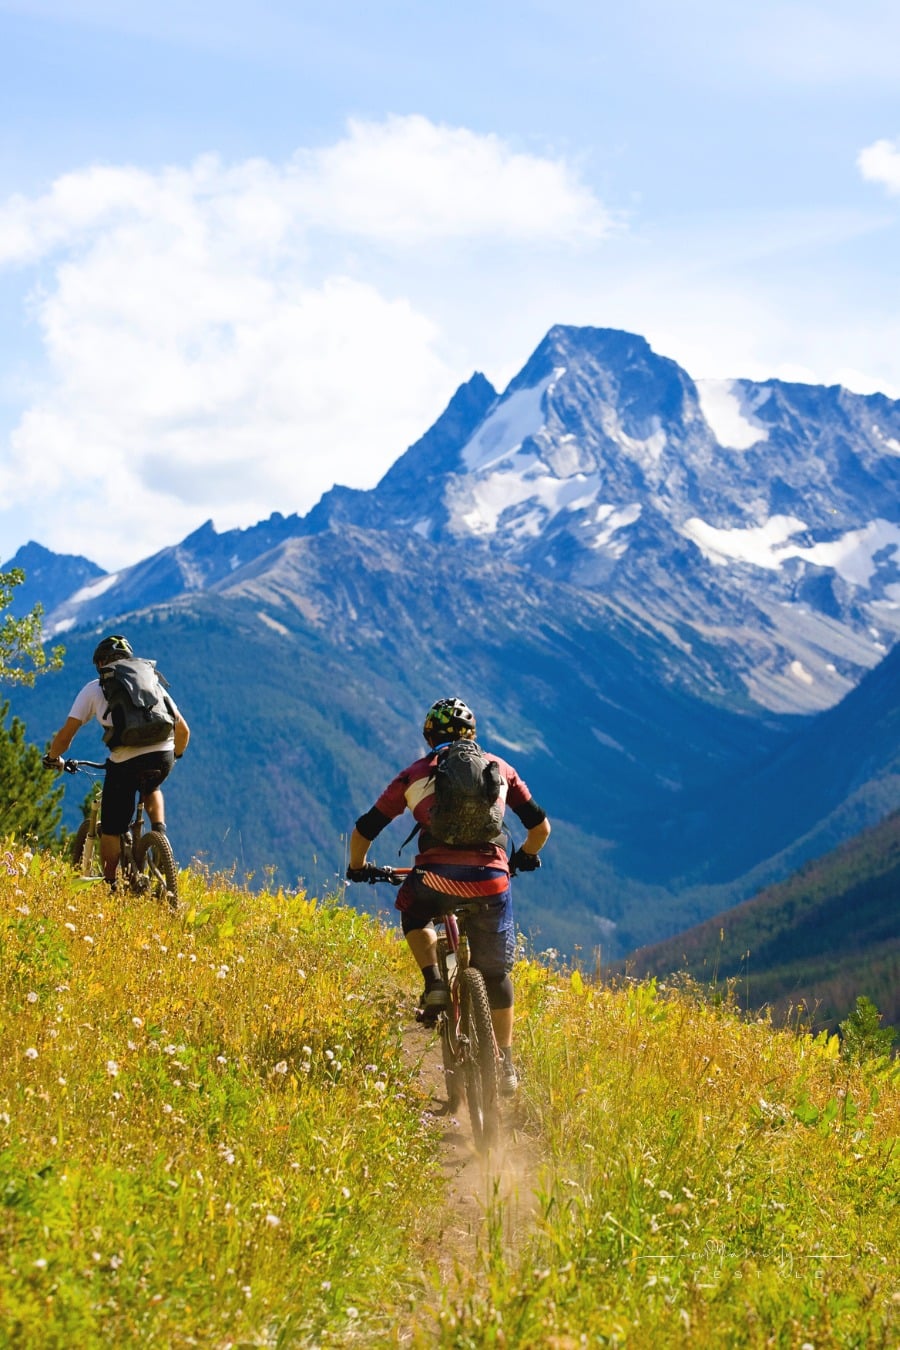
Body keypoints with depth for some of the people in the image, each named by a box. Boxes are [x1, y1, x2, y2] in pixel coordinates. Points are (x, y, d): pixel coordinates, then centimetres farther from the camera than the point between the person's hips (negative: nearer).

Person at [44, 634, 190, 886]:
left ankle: (110, 886, 16)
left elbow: (67, 733, 10)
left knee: (111, 830, 13)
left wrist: (52, 757, 29)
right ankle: (160, 831, 14)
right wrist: (175, 756, 44)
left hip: (125, 762, -3)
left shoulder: (94, 688, 16)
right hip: (163, 756, 3)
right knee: (150, 789, 37)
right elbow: (183, 729, 25)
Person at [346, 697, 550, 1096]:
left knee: (413, 914, 35)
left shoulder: (414, 774, 16)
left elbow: (364, 830, 17)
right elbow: (540, 826, 23)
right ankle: (504, 1065, 22)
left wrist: (357, 868, 37)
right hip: (491, 881, 1)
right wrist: (525, 858, 43)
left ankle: (433, 984, 12)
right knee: (494, 972, 22)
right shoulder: (499, 768, 19)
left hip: (435, 882, -1)